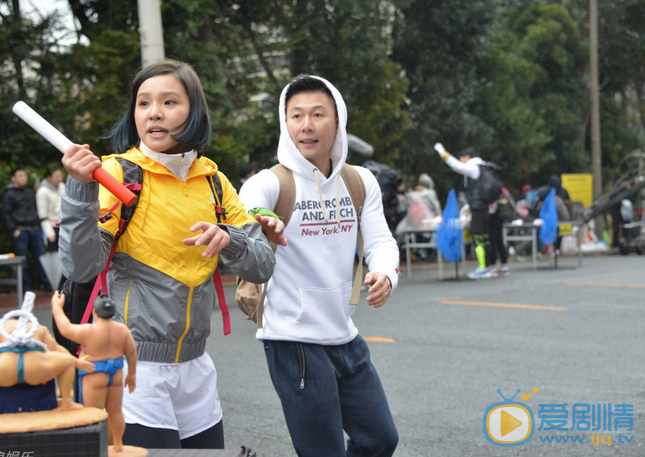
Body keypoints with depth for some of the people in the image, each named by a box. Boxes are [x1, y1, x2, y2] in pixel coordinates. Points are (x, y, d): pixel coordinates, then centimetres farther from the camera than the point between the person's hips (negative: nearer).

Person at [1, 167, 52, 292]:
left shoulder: (30, 193, 19)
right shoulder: (9, 194, 0)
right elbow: (6, 215, -4)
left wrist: (39, 227, 13)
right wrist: (13, 230, -12)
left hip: (34, 229, 5)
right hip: (20, 231, -5)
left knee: (40, 258, 5)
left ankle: (46, 284, 9)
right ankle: (25, 286, 5)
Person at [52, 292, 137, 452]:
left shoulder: (89, 331, -18)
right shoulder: (122, 330, -4)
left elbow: (65, 329, -10)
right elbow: (132, 352, 1)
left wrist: (57, 307, 1)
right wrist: (132, 374, 11)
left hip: (94, 377, -5)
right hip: (115, 374, 5)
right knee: (115, 411, 16)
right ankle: (118, 444, 26)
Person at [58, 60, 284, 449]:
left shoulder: (213, 180, 5)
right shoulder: (117, 173, -8)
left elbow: (263, 267, 2)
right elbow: (81, 267, -16)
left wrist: (229, 241, -17)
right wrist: (81, 188, -27)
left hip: (194, 367, 5)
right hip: (134, 369, -5)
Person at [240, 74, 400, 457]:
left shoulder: (361, 182, 7)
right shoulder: (271, 184, -11)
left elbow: (381, 242, 3)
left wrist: (385, 274, -21)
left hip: (346, 337, 6)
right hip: (294, 341, -6)